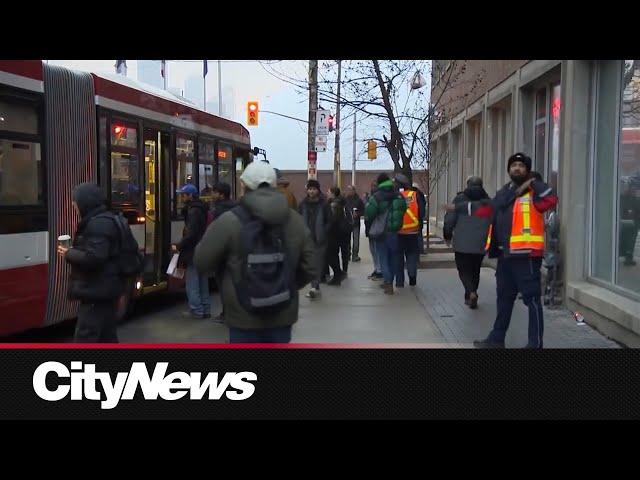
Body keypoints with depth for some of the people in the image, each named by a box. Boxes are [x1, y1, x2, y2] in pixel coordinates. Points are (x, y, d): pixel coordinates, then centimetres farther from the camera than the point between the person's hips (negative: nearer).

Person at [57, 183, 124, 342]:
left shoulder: (98, 224, -18)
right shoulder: (103, 221, 15)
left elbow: (93, 258, -26)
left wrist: (68, 254, -12)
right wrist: (72, 251, 10)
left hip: (97, 291, -11)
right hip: (104, 289, 11)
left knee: (85, 337, -9)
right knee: (107, 336, 15)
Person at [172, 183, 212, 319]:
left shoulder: (193, 211, -15)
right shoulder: (201, 209, 15)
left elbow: (191, 233, -21)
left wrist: (178, 246, -12)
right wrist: (182, 246, 16)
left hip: (194, 252, -10)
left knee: (192, 283, -4)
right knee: (203, 282, 13)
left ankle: (196, 310, -2)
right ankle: (205, 310, 18)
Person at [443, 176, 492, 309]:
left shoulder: (460, 199, -3)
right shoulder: (488, 201, 5)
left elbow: (449, 219, -5)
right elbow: (493, 223, 6)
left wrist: (448, 236, 8)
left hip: (462, 244, -3)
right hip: (480, 244, 3)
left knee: (464, 270, 5)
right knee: (475, 271, 17)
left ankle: (471, 292, -19)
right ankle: (469, 297, 20)